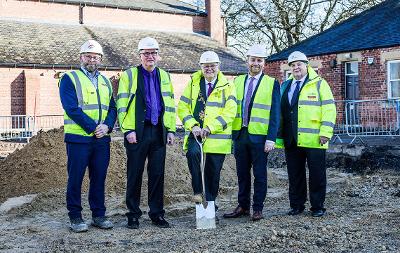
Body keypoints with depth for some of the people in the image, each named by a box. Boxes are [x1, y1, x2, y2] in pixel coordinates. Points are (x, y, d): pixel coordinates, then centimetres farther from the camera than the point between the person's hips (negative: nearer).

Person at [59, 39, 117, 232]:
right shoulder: (70, 79, -1)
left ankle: (98, 215, 19)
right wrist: (93, 127, -16)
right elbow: (71, 108, -12)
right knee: (75, 178, 1)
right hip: (78, 138, -5)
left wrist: (107, 126, -8)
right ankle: (75, 217, 11)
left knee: (99, 177, 9)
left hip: (102, 139, 5)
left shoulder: (105, 82, 17)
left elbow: (112, 108, 12)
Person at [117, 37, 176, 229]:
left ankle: (157, 214, 18)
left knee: (157, 174, 7)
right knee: (135, 174, 3)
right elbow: (122, 105, -3)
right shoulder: (129, 75, 2)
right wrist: (128, 130, -11)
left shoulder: (164, 76, 15)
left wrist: (171, 129, 9)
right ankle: (133, 214, 14)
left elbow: (170, 105, 16)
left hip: (159, 132, 4)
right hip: (137, 132, -3)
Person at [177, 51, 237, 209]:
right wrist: (193, 126, -12)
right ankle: (197, 191, -16)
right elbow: (182, 107, 5)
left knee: (213, 172, 4)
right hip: (195, 133, 1)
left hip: (217, 136, 0)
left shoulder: (227, 87, 3)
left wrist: (209, 128, -19)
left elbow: (229, 113, -8)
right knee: (193, 153, -30)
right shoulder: (193, 83, 10)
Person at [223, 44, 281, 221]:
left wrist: (271, 138, -13)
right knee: (242, 173, 11)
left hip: (259, 136, -4)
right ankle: (243, 207, 21)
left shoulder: (272, 83, -1)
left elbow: (275, 114, -5)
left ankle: (258, 209, 13)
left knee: (259, 174, 4)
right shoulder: (237, 81, 11)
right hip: (240, 134, 4)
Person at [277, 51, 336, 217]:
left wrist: (325, 132, -12)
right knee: (295, 174, 9)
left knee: (317, 174, 2)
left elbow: (329, 109, -4)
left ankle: (317, 207, 12)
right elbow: (280, 111, 18)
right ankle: (296, 205, 19)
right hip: (291, 140, 4)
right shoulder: (285, 86, 15)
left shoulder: (319, 84, 2)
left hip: (314, 140, -4)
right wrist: (280, 134, 12)